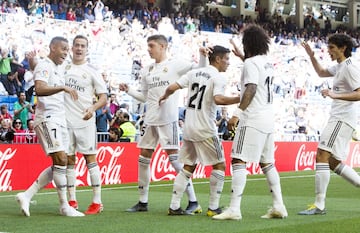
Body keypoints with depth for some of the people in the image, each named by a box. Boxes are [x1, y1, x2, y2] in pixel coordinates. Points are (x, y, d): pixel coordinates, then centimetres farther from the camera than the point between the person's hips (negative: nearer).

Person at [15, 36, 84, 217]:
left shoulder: (59, 67, 20)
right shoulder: (44, 66, -9)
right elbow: (39, 89, -27)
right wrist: (63, 87, -37)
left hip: (59, 119, 10)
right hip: (48, 118, -10)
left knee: (60, 164, 7)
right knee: (60, 160, -13)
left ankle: (26, 195, 11)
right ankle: (64, 206, -7)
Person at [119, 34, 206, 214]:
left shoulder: (175, 65, -1)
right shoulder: (146, 71, 16)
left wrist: (202, 55, -19)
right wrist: (128, 90, 10)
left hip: (168, 119, -6)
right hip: (150, 120, 6)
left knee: (174, 158, -9)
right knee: (143, 158, 7)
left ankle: (193, 201, -4)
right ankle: (142, 202, 17)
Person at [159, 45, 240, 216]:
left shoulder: (194, 73, 10)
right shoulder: (218, 78, -8)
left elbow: (172, 88, 6)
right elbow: (218, 99, -27)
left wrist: (164, 97, 26)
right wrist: (240, 99, -24)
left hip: (188, 128, 7)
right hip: (205, 130, -7)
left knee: (188, 167, 15)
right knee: (219, 165, 4)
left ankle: (174, 206, 10)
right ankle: (213, 208, 1)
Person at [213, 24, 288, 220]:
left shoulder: (251, 63, -9)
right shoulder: (267, 62, 16)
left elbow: (251, 89, -22)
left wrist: (238, 113, -27)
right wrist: (243, 57, 47)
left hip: (252, 120, -9)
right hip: (268, 120, 9)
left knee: (238, 161, -11)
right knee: (267, 163, 15)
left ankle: (234, 209, -18)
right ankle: (278, 206, 13)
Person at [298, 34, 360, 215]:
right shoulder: (340, 66, 18)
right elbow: (321, 72, 37)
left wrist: (335, 95, -33)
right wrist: (312, 56, 22)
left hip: (342, 119, -10)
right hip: (337, 118, 10)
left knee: (322, 155, -17)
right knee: (333, 162, 12)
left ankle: (319, 205, -20)